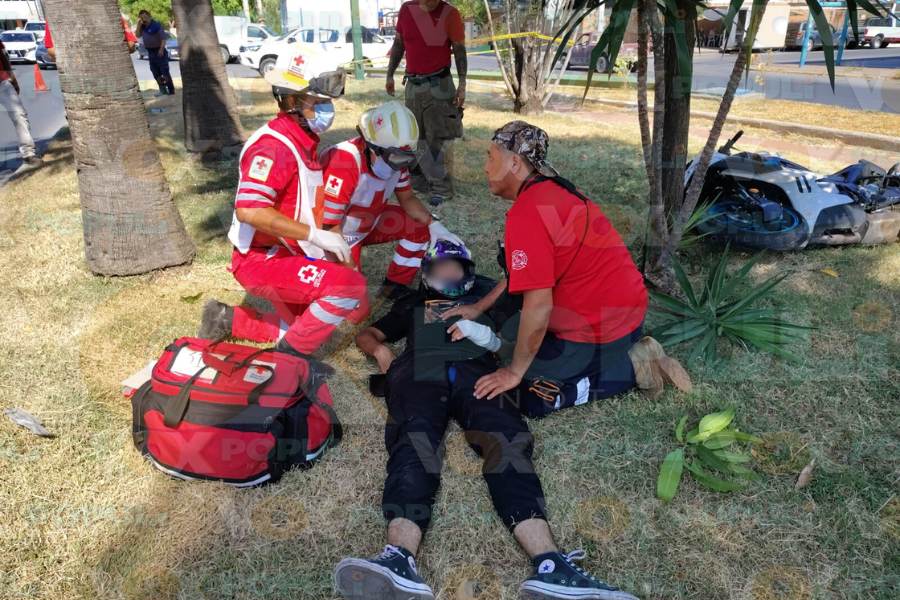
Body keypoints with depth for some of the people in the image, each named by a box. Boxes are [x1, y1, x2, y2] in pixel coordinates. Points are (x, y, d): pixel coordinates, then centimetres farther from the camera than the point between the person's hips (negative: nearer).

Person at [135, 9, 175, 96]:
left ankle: (171, 90, -2)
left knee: (165, 71, -6)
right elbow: (137, 34, 2)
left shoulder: (156, 25, -10)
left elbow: (163, 38, -13)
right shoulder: (143, 27, 10)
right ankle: (162, 89, 15)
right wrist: (139, 24, -6)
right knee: (155, 72, 8)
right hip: (150, 52, 7)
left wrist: (161, 49, -22)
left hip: (159, 51, -7)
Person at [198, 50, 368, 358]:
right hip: (261, 262, -10)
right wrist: (315, 235, -30)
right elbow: (249, 211, -33)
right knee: (351, 285, -26)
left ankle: (230, 320, 26)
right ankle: (292, 355, -9)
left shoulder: (303, 142, 10)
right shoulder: (273, 145, -21)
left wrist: (332, 246, 10)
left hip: (289, 256, 10)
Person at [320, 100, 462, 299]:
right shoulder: (344, 164, -36)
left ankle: (395, 286, 11)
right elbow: (328, 227, -32)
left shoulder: (393, 157, -14)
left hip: (368, 223, 7)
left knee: (419, 227, -2)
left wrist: (434, 224, -14)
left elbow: (407, 198, 3)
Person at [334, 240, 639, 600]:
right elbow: (367, 334, 42)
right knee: (413, 446, -33)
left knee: (506, 442, -32)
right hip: (421, 374, 0)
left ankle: (549, 567, -51)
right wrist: (379, 348, 15)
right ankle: (399, 561, -58)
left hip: (475, 372, 0)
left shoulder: (485, 296, 40)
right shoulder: (413, 304, 42)